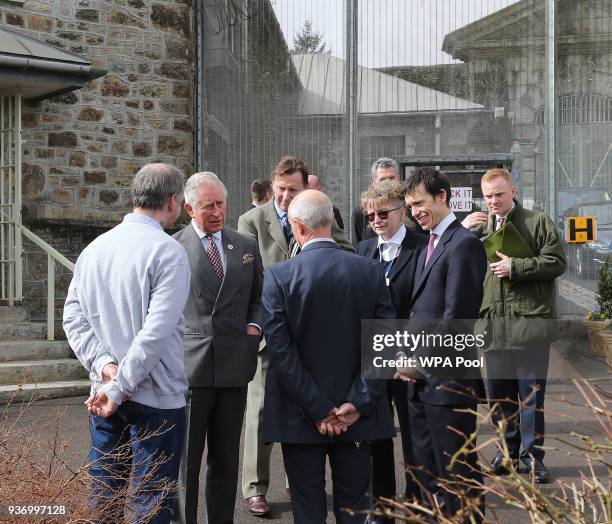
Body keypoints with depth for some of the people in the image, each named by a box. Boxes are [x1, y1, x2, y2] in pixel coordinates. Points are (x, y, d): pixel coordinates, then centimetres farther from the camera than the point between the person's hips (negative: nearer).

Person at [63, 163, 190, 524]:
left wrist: (103, 363, -4)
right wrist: (120, 388, -15)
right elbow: (156, 332, -20)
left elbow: (74, 317, 5)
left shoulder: (95, 248, 6)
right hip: (156, 396, -6)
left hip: (103, 394, 6)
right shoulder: (169, 252, -14)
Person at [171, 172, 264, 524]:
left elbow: (258, 299, 21)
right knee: (184, 460, 2)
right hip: (188, 365, -4)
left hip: (234, 366, 4)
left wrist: (254, 325, 2)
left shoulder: (246, 247, 11)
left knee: (226, 460, 12)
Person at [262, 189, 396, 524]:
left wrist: (318, 409, -10)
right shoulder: (371, 271, -3)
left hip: (300, 416, -2)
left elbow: (280, 350, -13)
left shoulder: (278, 276, -10)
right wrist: (358, 403, -6)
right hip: (357, 417, 2)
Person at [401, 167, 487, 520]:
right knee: (428, 471, 16)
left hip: (449, 380, -9)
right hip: (423, 377, 9)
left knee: (458, 471, 0)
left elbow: (457, 316, -19)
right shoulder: (430, 245, 17)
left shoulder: (463, 244, -12)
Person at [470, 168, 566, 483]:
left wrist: (516, 268, -12)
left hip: (530, 320, -4)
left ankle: (532, 456, 8)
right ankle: (509, 452, 22)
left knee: (531, 393, -1)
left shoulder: (537, 223, 2)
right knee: (498, 393, 10)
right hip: (493, 321, 5)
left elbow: (557, 262, -5)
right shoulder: (480, 228, 15)